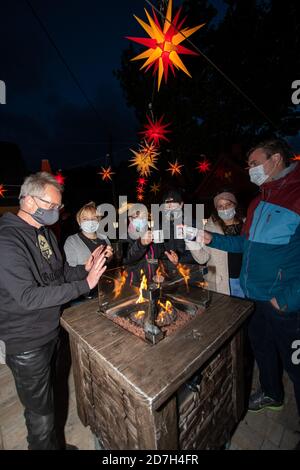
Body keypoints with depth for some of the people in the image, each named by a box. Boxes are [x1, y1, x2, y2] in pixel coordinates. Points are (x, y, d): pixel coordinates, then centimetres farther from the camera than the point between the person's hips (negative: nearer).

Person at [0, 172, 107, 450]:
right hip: (27, 343, -8)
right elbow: (28, 297, -28)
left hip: (52, 331, 8)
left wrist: (84, 269, -8)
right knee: (40, 413, 13)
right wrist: (84, 284, -31)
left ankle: (51, 442, 52)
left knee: (48, 398, 29)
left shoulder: (45, 233, 5)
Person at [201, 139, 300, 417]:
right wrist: (212, 239, 3)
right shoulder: (260, 202, 9)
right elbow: (246, 243, 13)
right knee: (261, 346, 25)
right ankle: (271, 394, 52)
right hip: (256, 297, 8)